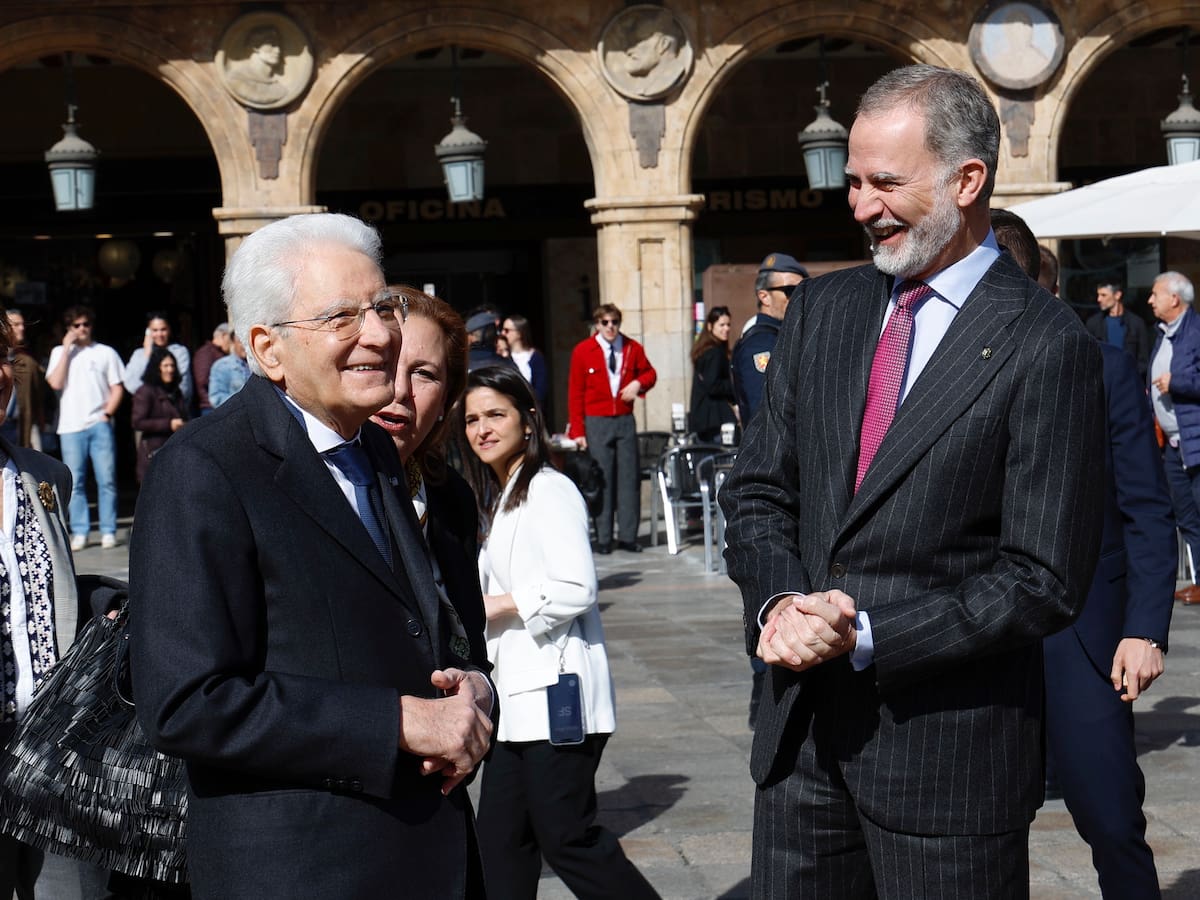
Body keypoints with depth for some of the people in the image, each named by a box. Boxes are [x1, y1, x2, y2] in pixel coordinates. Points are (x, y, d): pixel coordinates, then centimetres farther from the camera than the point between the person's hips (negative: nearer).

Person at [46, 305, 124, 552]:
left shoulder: (105, 353, 10)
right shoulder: (60, 352, 12)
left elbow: (117, 388, 9)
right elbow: (55, 383, -4)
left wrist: (107, 413, -5)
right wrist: (67, 349, -4)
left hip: (100, 425, -1)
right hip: (70, 427, 1)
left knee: (107, 480, -3)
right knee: (74, 483, 0)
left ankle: (108, 532, 2)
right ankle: (79, 532, 6)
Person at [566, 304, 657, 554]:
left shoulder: (632, 348, 6)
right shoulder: (583, 351, -1)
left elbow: (650, 372, 20)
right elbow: (575, 393, 0)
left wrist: (639, 383, -5)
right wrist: (577, 431, -6)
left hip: (625, 421, 3)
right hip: (596, 421, -2)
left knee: (629, 477, 1)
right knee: (600, 480, -3)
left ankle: (628, 537, 6)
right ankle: (603, 539, 2)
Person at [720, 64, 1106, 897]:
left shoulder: (1048, 348, -11)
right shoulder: (823, 310, 9)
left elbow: (1044, 580, -13)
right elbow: (759, 491, 11)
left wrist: (868, 637, -17)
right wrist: (779, 601, -8)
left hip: (946, 742, -5)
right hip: (802, 731, 5)